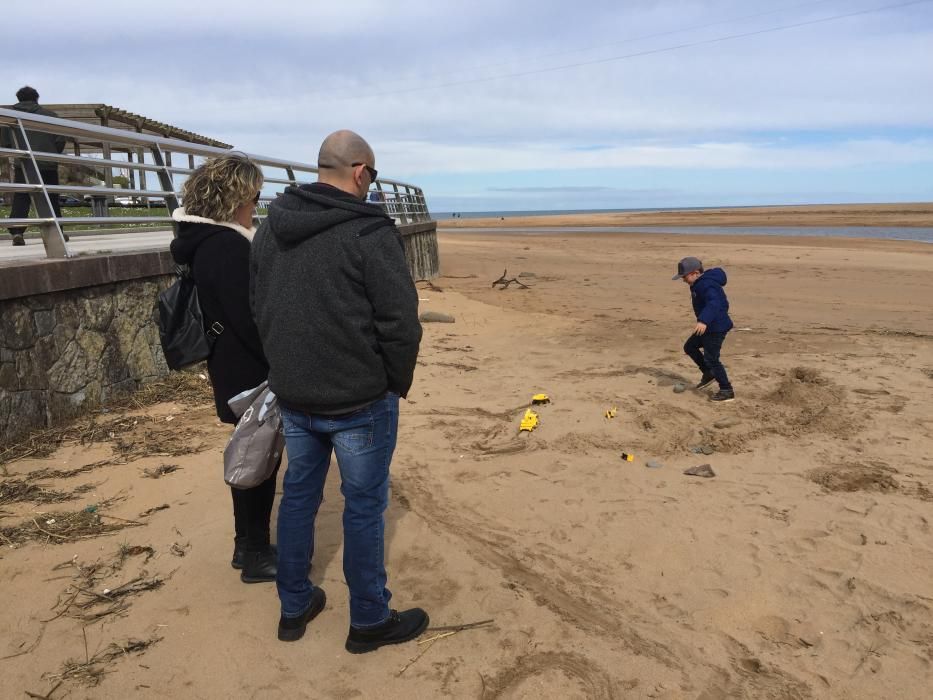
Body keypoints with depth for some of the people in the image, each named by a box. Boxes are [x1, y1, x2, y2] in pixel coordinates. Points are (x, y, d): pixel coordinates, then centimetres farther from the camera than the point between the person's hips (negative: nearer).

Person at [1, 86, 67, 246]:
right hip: (47, 164, 0)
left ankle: (17, 231, -13)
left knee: (20, 199, 1)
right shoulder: (49, 115, 3)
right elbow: (60, 140, 1)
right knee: (51, 198, 9)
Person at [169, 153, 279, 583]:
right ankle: (256, 556, 18)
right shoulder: (226, 247, -22)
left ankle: (246, 545, 33)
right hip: (250, 370, -10)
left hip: (233, 367, 10)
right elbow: (250, 319, -25)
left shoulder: (206, 241, 10)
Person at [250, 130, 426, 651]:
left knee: (298, 496, 19)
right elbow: (401, 321, -18)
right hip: (360, 399, -6)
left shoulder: (271, 228, 6)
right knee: (365, 507, 7)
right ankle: (370, 623, 23)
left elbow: (259, 309, 12)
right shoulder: (369, 232, -17)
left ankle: (295, 608, 33)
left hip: (292, 395, 7)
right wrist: (398, 382, -2)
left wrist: (290, 370, 17)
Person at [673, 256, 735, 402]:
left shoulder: (706, 284, -23)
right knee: (689, 347, 19)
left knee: (711, 359, -9)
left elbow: (714, 303, -40)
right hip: (708, 327, 11)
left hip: (716, 327, -11)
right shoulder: (699, 284, 10)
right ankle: (709, 374, 29)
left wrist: (703, 321, -53)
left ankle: (727, 391, 1)